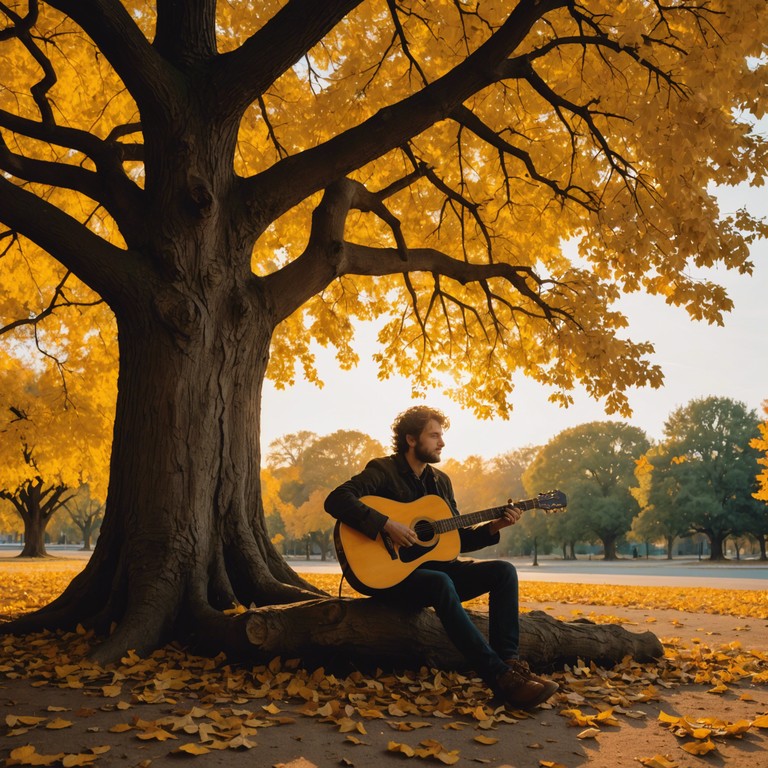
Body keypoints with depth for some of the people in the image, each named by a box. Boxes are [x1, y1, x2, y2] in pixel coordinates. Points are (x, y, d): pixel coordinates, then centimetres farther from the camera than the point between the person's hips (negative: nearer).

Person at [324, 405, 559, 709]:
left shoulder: (440, 480, 15)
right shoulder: (383, 470, -6)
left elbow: (458, 539, 15)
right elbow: (336, 500, -22)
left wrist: (494, 526, -1)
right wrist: (386, 524, -29)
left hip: (437, 567, 8)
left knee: (503, 571, -10)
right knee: (441, 583, -37)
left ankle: (509, 660, -22)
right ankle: (502, 678, -38)